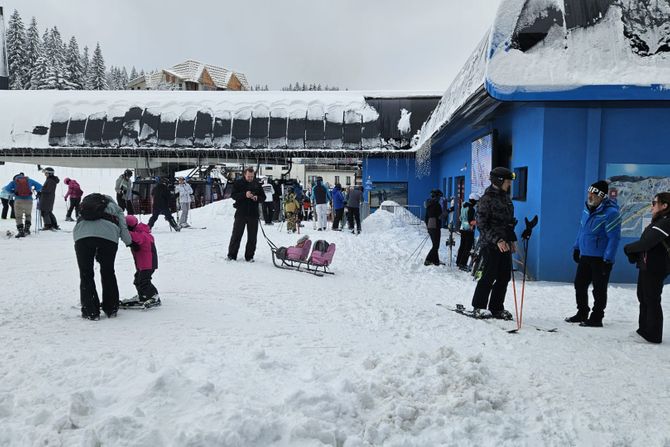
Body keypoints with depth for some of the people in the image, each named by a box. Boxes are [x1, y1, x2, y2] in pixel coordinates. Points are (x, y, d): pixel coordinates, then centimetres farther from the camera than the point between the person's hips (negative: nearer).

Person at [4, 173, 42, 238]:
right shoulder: (29, 180, 16)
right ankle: (27, 229, 14)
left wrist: (13, 192, 14)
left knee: (18, 216, 6)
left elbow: (7, 188, -2)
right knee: (28, 215, 23)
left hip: (18, 200, -2)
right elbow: (39, 186, 11)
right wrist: (37, 191, 29)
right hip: (29, 200, 2)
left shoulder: (14, 181, 13)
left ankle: (21, 231, -4)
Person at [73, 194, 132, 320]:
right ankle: (111, 309, 23)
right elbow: (123, 228, 20)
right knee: (108, 273, 16)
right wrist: (129, 243, 38)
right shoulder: (114, 207, 33)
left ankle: (90, 312, 11)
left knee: (86, 274, 12)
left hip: (82, 234, 1)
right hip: (108, 234, -1)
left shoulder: (85, 204, 40)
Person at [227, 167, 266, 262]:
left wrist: (257, 198, -11)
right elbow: (233, 195, -7)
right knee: (236, 235, 2)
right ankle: (231, 255, 11)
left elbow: (263, 198, 11)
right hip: (241, 213, -2)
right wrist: (244, 195, -21)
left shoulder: (257, 184, 9)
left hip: (253, 214, 2)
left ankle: (249, 256, 13)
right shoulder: (238, 183, 3)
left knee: (252, 237, 4)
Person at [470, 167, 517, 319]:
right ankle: (479, 307, 9)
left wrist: (512, 239, 18)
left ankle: (496, 308, 17)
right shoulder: (487, 198, -11)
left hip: (505, 244, 8)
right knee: (490, 276, -4)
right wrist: (497, 240, -21)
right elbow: (482, 224, -15)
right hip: (491, 244, -8)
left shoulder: (506, 197, 15)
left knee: (504, 277, 7)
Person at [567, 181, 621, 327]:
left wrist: (608, 259, -20)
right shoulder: (587, 208, 7)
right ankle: (582, 314, 27)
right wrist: (576, 248, 17)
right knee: (579, 285, 13)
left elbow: (614, 237, -19)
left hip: (600, 259, -8)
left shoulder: (611, 213, -18)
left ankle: (596, 318, 14)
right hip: (584, 256, 8)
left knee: (599, 289, 3)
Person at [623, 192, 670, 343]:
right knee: (643, 298, 17)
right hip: (646, 267, 10)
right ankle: (644, 330, 28)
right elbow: (645, 242, 13)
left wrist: (628, 248, -8)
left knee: (652, 301, -2)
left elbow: (646, 243, -23)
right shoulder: (658, 222, 13)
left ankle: (653, 335, 8)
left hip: (655, 269, -10)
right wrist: (634, 255, -2)